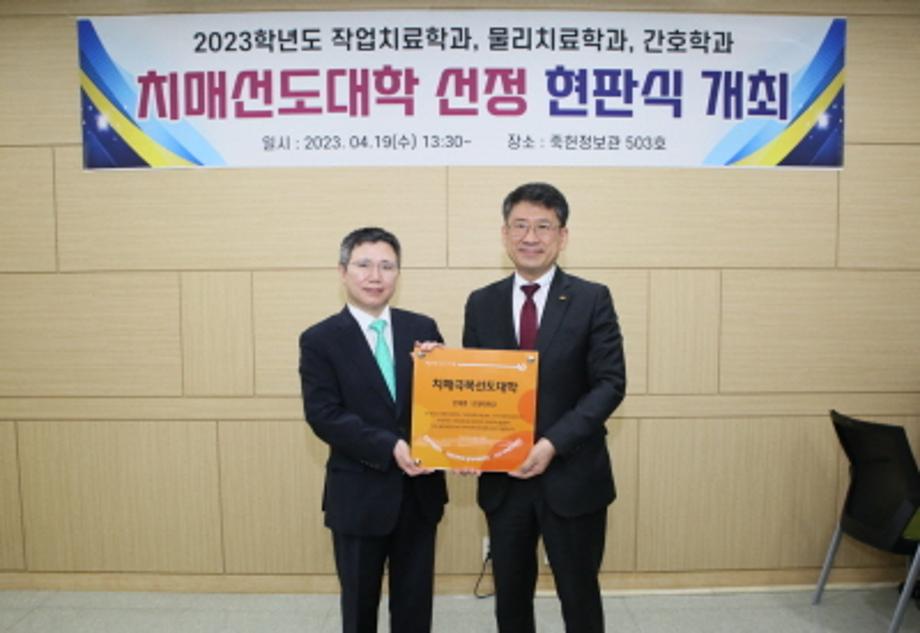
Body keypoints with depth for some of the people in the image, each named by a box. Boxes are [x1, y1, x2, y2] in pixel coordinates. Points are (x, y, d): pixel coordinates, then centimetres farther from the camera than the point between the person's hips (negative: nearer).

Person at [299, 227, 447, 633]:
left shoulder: (423, 329, 2)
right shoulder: (320, 340, -6)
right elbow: (323, 416, -14)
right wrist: (389, 448, -23)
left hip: (420, 489, 3)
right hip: (359, 493, -2)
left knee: (415, 599, 17)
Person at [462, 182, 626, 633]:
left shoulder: (592, 299, -5)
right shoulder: (481, 304, 4)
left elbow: (610, 383, -10)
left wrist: (553, 444, -20)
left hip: (572, 476, -2)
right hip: (503, 478, 3)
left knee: (579, 596, 15)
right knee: (510, 596, 17)